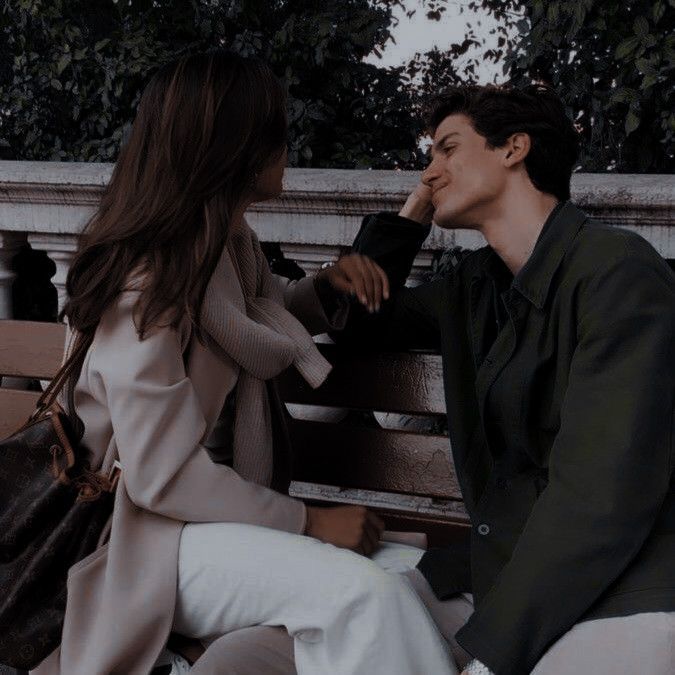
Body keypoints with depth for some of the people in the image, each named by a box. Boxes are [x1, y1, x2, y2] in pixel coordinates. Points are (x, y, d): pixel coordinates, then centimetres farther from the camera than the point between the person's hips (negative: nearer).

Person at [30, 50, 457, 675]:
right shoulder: (149, 284, -18)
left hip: (242, 512, 8)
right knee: (369, 596, -28)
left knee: (408, 572, -15)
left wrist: (324, 288, 8)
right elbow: (163, 478, -21)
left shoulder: (234, 243, 7)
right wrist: (307, 521, -17)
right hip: (162, 535, -8)